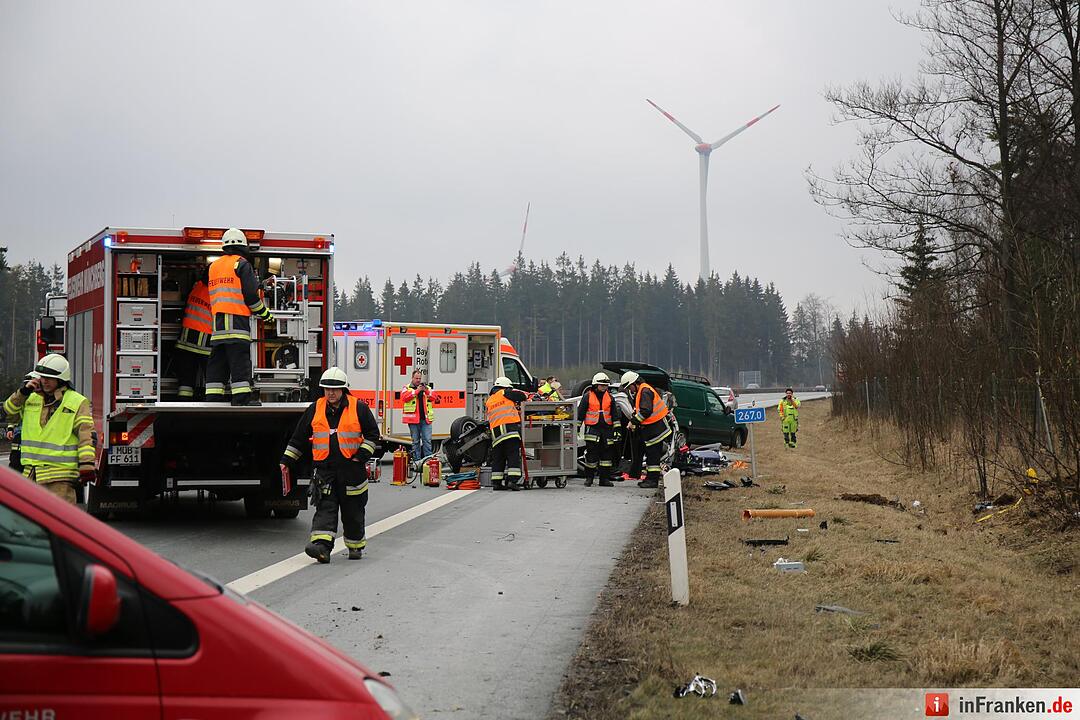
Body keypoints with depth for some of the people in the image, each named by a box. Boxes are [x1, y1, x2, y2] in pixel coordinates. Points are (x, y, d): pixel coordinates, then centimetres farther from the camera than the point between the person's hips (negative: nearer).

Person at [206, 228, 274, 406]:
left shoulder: (214, 266, 18)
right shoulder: (241, 264, -4)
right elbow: (250, 293, -9)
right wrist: (264, 313, 3)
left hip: (217, 320, 7)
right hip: (237, 318, -7)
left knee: (217, 360, 8)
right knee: (239, 359, -8)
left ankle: (213, 397, 6)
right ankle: (242, 397, -13)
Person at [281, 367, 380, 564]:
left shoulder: (359, 408, -1)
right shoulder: (315, 410, 6)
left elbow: (372, 434, 3)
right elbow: (299, 437, 13)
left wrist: (362, 456, -7)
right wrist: (287, 461, 11)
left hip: (352, 468, -1)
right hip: (325, 469, 1)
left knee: (353, 510, 8)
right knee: (325, 507, -10)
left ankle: (356, 546, 23)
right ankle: (321, 546, -20)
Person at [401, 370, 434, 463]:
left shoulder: (426, 388, 16)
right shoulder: (407, 388, 8)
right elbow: (404, 397, -10)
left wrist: (427, 391, -13)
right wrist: (417, 391, -14)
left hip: (425, 418, 2)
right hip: (414, 419, -2)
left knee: (427, 440, -4)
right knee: (415, 441, 4)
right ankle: (417, 461, 8)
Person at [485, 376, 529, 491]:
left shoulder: (489, 401, 24)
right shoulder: (504, 393, 6)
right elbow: (521, 396, 7)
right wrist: (526, 397, 29)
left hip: (495, 430, 6)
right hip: (510, 426, -6)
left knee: (497, 458, 9)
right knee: (513, 455, -7)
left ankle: (496, 482, 8)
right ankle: (512, 480, -17)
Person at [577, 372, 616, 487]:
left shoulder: (609, 397, 11)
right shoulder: (587, 396, 0)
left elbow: (614, 413, 15)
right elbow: (580, 412, 2)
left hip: (606, 428, 4)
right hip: (592, 428, -4)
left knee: (606, 453, 4)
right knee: (591, 453, -6)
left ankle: (605, 478, 9)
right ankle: (589, 478, 4)